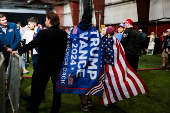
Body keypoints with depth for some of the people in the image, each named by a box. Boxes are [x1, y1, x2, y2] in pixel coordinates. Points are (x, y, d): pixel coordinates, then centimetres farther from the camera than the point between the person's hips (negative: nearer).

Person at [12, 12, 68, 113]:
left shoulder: (43, 33, -14)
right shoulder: (63, 33, -1)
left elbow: (32, 44, -12)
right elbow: (64, 49, 5)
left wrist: (18, 51, -1)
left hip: (45, 65, -3)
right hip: (58, 65, 3)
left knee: (40, 87, 11)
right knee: (57, 87, 12)